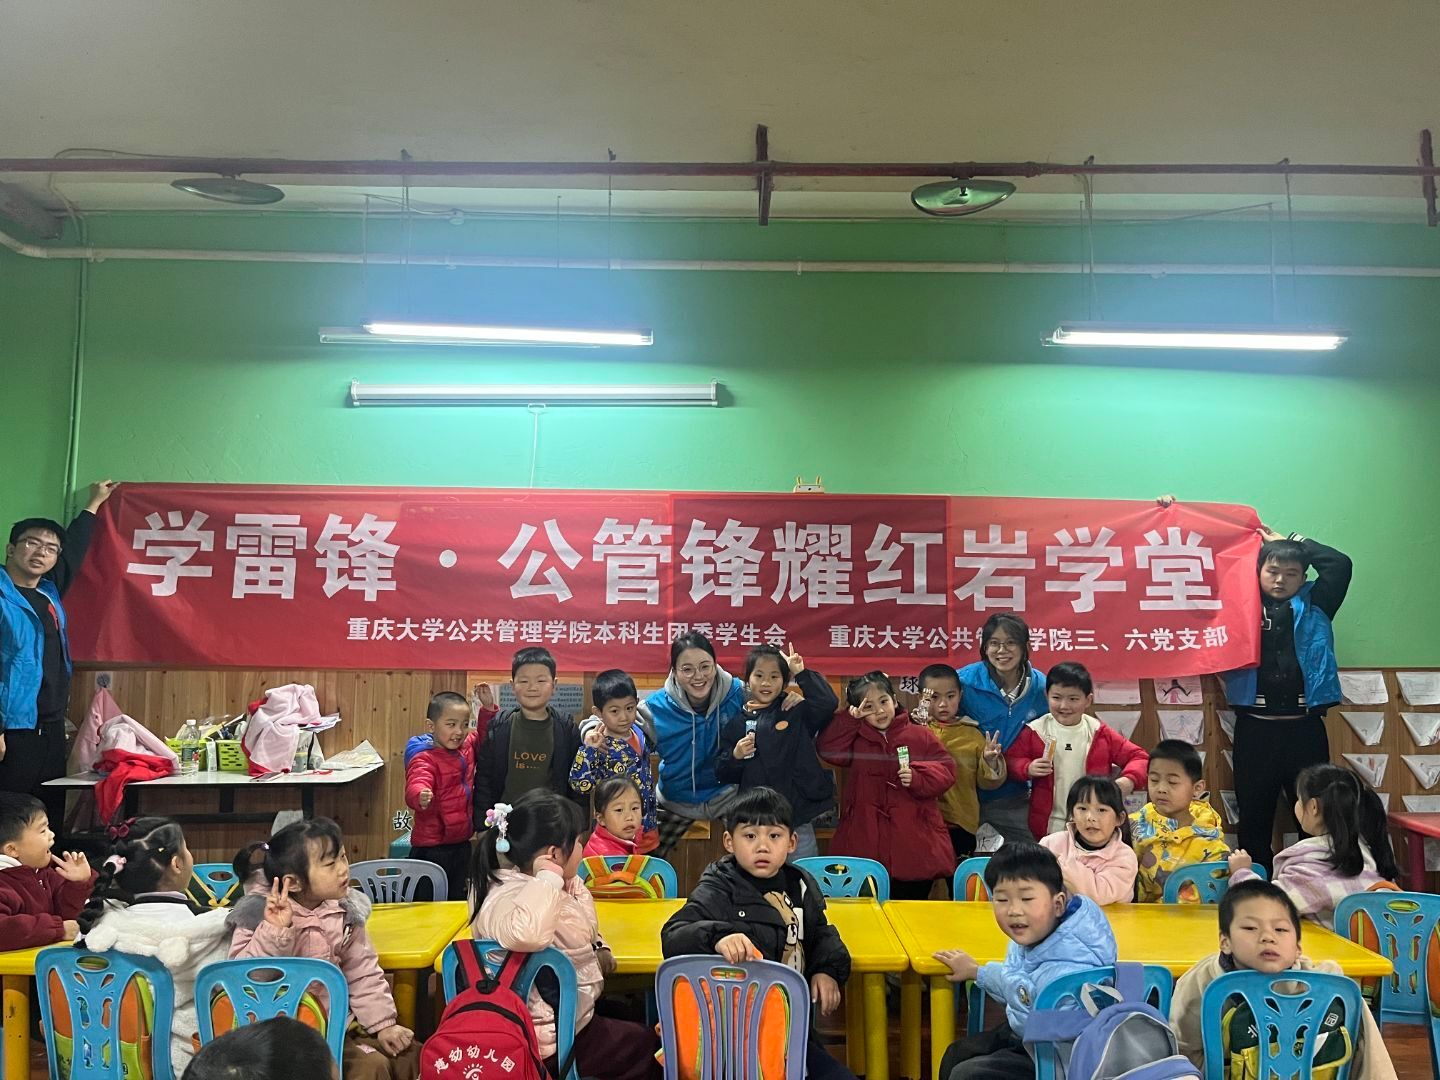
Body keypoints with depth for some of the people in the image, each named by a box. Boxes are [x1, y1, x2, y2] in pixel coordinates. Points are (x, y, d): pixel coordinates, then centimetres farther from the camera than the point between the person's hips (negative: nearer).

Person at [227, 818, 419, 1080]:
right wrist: (275, 931, -33)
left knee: (410, 1055, 0)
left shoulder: (344, 912, 1)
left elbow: (363, 973, 7)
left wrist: (383, 1023, 1)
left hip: (340, 1021, 6)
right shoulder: (259, 916, -12)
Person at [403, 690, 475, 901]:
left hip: (461, 844, 7)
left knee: (459, 900, 20)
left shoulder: (468, 747, 2)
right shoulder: (424, 759, -20)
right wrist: (420, 797, -61)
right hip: (431, 849, -7)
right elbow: (416, 785, -37)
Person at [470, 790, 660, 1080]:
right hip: (551, 1036, -9)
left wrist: (597, 947, 7)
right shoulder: (510, 898, -31)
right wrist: (548, 878, -41)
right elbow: (526, 933, -58)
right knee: (646, 1047, 9)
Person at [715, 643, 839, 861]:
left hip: (797, 818, -1)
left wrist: (802, 674, -14)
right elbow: (722, 773, 7)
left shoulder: (796, 714, 1)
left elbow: (828, 703, -17)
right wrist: (735, 757, -13)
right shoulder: (736, 724, 5)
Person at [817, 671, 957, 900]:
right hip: (865, 845, 1)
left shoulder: (920, 736, 7)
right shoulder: (856, 739, 12)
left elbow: (945, 771, 2)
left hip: (914, 846, -1)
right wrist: (851, 717, -7)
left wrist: (917, 776, -16)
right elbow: (827, 749, -3)